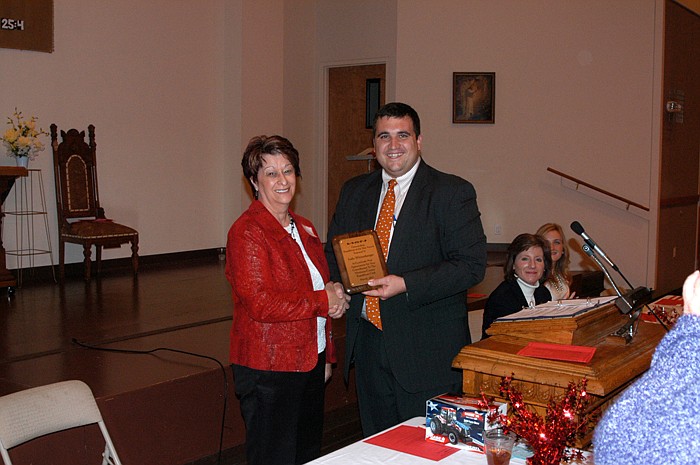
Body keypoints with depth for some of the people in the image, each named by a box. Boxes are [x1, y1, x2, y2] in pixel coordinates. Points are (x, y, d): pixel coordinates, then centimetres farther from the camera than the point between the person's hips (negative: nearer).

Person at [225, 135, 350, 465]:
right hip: (268, 371, -8)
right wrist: (322, 301, -16)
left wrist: (327, 356, 17)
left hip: (310, 363, 8)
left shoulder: (304, 229, 11)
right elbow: (261, 304, -23)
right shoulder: (247, 232, -14)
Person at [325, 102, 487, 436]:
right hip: (368, 344, 5)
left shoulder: (452, 192, -6)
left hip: (428, 350, -5)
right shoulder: (354, 192, 11)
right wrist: (337, 285, -6)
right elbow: (333, 253, 17)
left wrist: (406, 285, -21)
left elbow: (472, 264, -13)